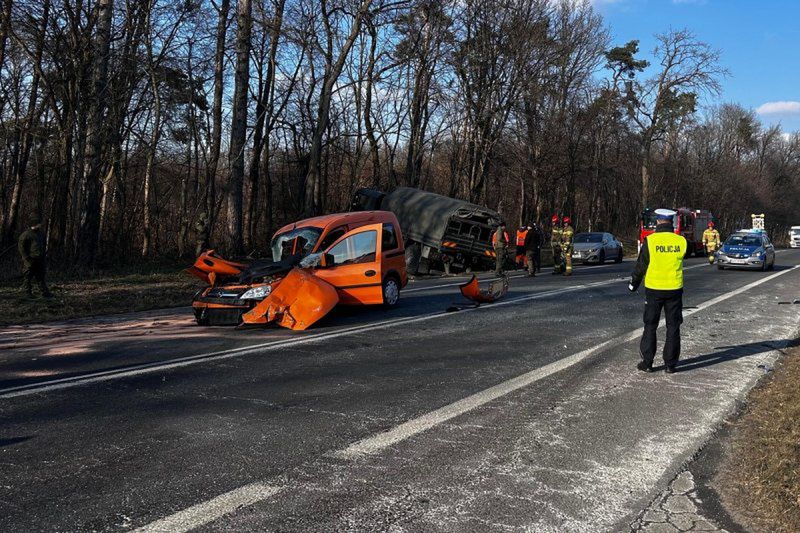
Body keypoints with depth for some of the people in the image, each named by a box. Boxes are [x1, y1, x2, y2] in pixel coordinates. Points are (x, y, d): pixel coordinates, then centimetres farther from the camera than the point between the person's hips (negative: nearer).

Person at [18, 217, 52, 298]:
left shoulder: (41, 233, 15)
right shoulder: (26, 234, -7)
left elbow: (44, 246, 25)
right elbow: (21, 247, -8)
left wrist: (44, 256, 16)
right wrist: (26, 258, -13)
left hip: (39, 260, 6)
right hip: (30, 261, -6)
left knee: (41, 277, 6)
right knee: (28, 278, 2)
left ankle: (45, 293, 4)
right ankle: (29, 293, 8)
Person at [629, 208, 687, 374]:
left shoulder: (650, 240, -10)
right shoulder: (681, 241, -4)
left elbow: (641, 266, -4)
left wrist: (633, 283, 11)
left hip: (653, 290, -1)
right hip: (675, 290, 2)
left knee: (650, 326, 10)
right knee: (673, 327, 10)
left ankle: (647, 362, 12)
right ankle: (670, 364, 13)